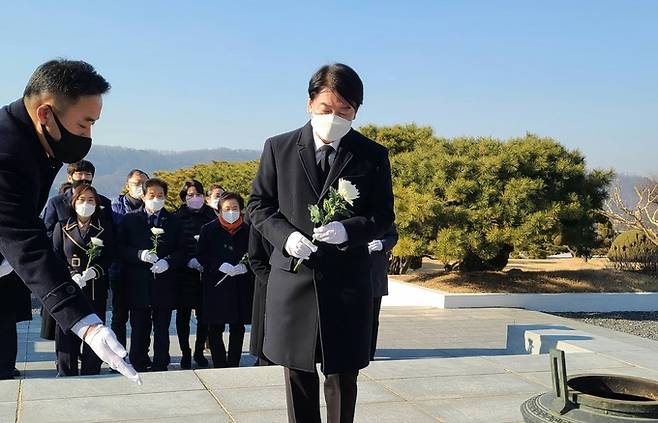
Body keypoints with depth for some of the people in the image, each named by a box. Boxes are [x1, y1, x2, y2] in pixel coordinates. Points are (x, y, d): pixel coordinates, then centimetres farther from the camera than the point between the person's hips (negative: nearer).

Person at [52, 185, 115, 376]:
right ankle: (66, 376, 8)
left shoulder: (105, 228, 9)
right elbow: (56, 257, 5)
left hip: (96, 288, 0)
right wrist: (72, 275, -11)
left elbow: (110, 257, 5)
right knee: (67, 334, -1)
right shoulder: (62, 226, 9)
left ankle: (91, 377, 9)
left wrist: (95, 271, -13)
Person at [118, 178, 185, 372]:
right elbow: (121, 248, 1)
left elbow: (181, 252, 6)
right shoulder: (130, 219, 7)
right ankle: (138, 367, 13)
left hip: (164, 285, 1)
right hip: (138, 285, -1)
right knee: (139, 329, 3)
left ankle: (160, 367, 13)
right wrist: (139, 255, -16)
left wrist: (168, 261, -12)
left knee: (162, 330, 5)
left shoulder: (173, 221, 10)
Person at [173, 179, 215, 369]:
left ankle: (199, 351, 16)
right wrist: (189, 260, -14)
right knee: (183, 314, 4)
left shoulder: (210, 215, 9)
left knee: (204, 313, 1)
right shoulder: (177, 217, 3)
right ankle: (185, 353, 14)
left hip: (206, 272, 1)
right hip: (184, 273, -1)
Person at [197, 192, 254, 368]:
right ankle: (219, 365, 8)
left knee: (238, 328, 5)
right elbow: (201, 256, 0)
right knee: (215, 329, 0)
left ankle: (233, 365, 14)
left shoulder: (247, 230, 6)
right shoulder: (209, 230, 4)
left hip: (241, 286, 1)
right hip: (216, 285, -1)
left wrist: (245, 266, -11)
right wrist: (220, 266, -15)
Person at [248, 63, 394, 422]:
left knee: (343, 377, 9)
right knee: (298, 376, 12)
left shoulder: (373, 156, 0)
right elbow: (259, 204, 6)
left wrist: (347, 230, -20)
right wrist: (285, 235, -14)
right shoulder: (278, 148, 2)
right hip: (292, 280, 1)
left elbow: (383, 216, 1)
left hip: (347, 283, 0)